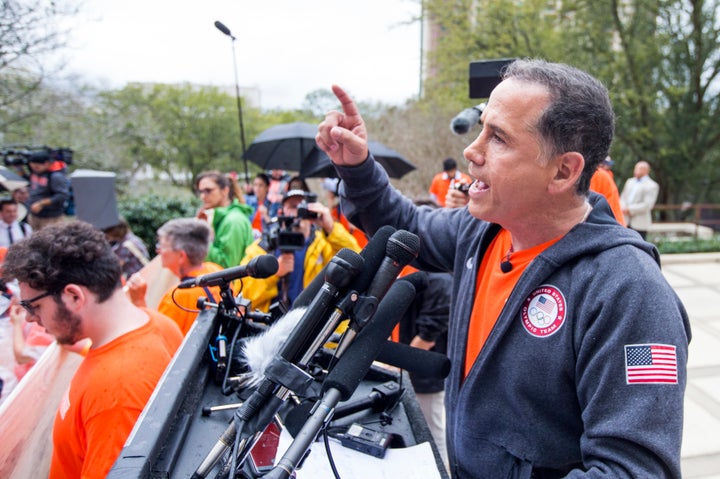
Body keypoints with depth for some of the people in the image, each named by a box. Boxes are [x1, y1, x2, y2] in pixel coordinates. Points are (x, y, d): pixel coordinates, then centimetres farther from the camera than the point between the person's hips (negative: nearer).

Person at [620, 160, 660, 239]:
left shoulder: (652, 185, -6)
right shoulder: (630, 181, 14)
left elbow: (647, 205, -13)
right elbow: (623, 198, 12)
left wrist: (630, 209, -15)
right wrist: (623, 208, -8)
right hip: (626, 221, 6)